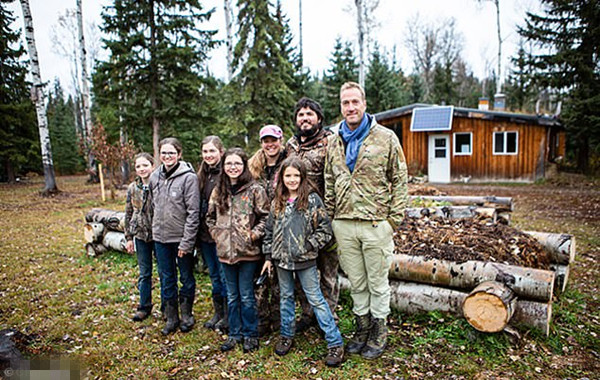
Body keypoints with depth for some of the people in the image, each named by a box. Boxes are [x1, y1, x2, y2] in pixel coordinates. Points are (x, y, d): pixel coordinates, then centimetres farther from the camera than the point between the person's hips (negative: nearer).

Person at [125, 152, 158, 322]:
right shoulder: (132, 188, 4)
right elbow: (128, 214, 9)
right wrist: (129, 237, 6)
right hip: (141, 236, 4)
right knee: (144, 273, 12)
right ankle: (144, 307, 26)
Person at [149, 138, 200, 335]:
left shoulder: (189, 177, -13)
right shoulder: (155, 177, 5)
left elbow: (193, 212, -15)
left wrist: (186, 242, -16)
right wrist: (155, 229, 12)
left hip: (182, 237, -5)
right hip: (161, 237, 5)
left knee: (187, 277, 11)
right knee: (166, 278, 13)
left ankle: (186, 314, 29)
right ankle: (171, 317, 28)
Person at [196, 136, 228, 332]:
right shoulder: (202, 175, 12)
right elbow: (198, 204, 15)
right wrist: (198, 234, 13)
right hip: (205, 234, 8)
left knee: (224, 274, 3)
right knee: (214, 274, 17)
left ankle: (228, 315, 18)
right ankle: (218, 313, 31)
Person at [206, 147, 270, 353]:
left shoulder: (255, 189, -7)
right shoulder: (218, 191, 8)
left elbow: (266, 217, -7)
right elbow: (210, 217, 18)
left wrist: (253, 235, -13)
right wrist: (216, 233, 5)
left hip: (248, 251, -4)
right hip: (225, 251, 5)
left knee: (247, 296, 5)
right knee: (232, 296, 16)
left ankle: (250, 334, 23)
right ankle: (234, 334, 30)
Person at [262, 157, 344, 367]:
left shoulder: (312, 199, -8)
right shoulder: (277, 202, 5)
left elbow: (325, 229, -8)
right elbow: (270, 231, 11)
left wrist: (308, 246, -12)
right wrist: (268, 256, 9)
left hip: (305, 260, -4)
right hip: (281, 259, 4)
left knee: (316, 299, 0)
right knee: (286, 297, 17)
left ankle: (335, 342, 10)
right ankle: (286, 335, 35)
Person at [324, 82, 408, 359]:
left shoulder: (386, 138, -1)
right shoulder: (334, 142, 10)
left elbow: (399, 181, 0)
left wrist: (394, 218, -6)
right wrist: (330, 216, 8)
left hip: (376, 223, -3)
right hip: (343, 224, 4)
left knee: (377, 282, 9)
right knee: (356, 282, 16)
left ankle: (378, 333, 27)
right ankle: (362, 328, 34)